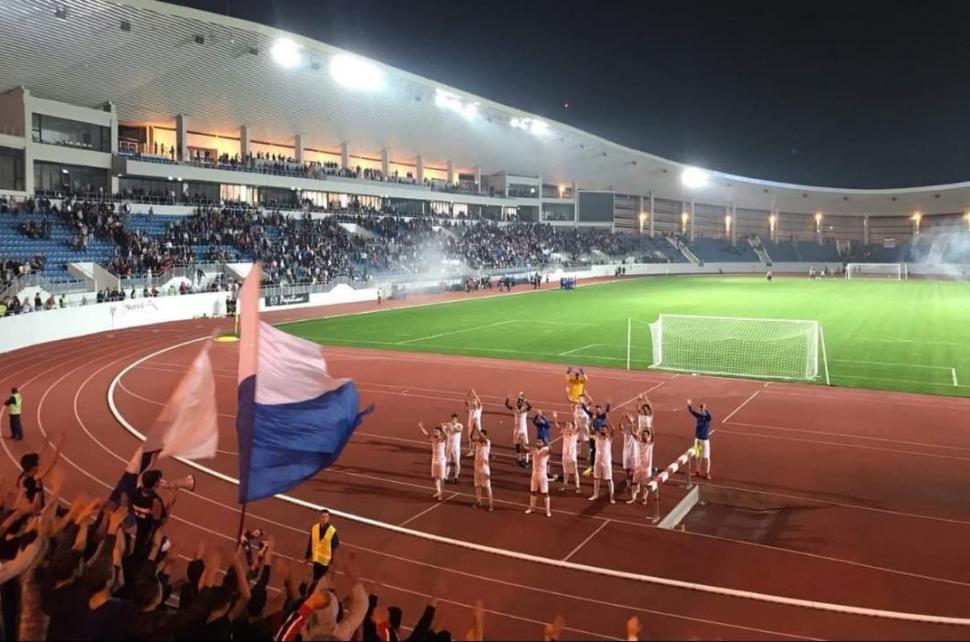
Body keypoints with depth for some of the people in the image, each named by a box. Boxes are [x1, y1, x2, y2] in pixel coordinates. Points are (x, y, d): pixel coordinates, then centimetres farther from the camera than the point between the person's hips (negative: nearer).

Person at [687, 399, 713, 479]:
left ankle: (707, 473, 7)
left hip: (705, 439, -5)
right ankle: (697, 471, 25)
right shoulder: (699, 416, 1)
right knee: (697, 456, 13)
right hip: (697, 438, 5)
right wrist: (689, 405, -17)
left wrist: (705, 410, -53)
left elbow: (709, 414, -36)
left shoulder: (707, 417, -14)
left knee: (706, 457, 0)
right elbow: (692, 411, -1)